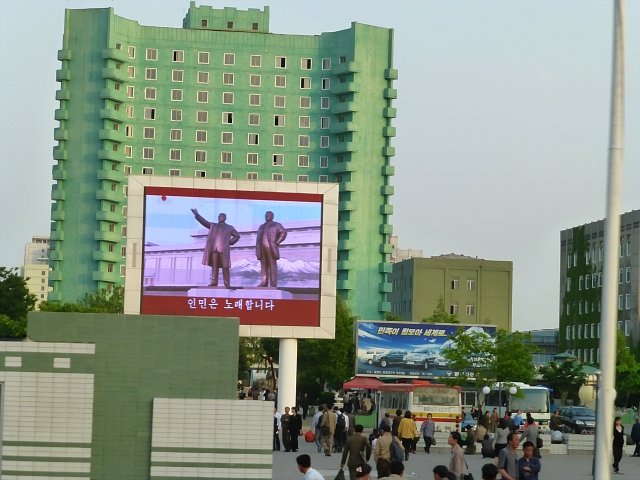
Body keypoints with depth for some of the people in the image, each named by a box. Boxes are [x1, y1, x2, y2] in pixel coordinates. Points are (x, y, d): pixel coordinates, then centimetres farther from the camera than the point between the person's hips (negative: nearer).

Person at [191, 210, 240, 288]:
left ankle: (227, 283, -5)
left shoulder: (229, 228, 17)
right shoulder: (213, 226, 21)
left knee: (225, 266, -6)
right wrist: (197, 215, -1)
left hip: (223, 249, -2)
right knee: (214, 265, -3)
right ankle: (214, 281, -3)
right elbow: (204, 221, 12)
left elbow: (237, 236, 20)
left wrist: (230, 242, 5)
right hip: (214, 249, 2)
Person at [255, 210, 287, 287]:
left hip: (271, 249, -5)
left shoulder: (276, 225, 6)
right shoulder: (262, 227, 22)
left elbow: (283, 233, -8)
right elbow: (258, 239, 18)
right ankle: (264, 283, 2)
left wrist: (277, 242, -12)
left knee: (272, 266, -7)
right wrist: (257, 251, 8)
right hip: (262, 250, 5)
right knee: (264, 266, 2)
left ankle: (273, 284, -10)